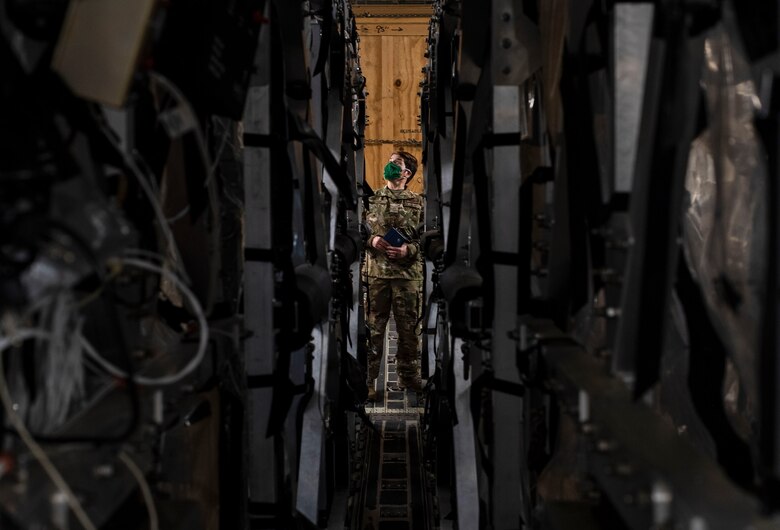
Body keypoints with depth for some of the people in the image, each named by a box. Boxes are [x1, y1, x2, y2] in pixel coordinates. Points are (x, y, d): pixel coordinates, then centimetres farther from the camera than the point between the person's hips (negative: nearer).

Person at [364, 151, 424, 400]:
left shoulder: (418, 203, 6)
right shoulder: (371, 200, 9)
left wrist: (409, 249, -12)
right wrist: (372, 241, -9)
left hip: (409, 273, 0)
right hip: (376, 273, 0)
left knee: (409, 328, 7)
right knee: (373, 328, 0)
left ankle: (408, 377, 20)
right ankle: (368, 380, 5)